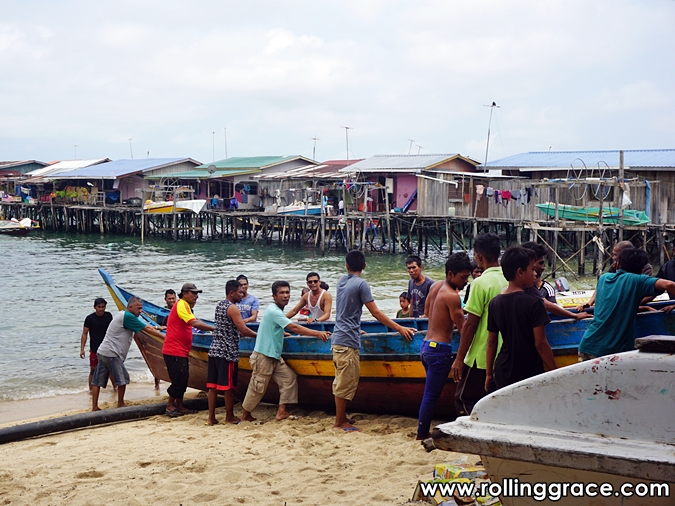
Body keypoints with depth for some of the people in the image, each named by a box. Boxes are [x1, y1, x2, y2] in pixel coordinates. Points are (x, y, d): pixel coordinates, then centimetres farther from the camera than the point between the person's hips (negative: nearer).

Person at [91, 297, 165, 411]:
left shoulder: (122, 315, 19)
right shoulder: (128, 316, -12)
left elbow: (146, 327, 25)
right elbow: (147, 329, -12)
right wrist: (165, 337, -10)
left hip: (102, 351, 10)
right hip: (111, 353, -10)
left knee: (98, 381, 8)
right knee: (122, 379, -1)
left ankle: (94, 407, 11)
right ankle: (120, 404, 8)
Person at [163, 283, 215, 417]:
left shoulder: (185, 306, 21)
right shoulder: (181, 305, -14)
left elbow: (195, 323, 16)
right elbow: (195, 323, -26)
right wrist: (214, 328, -25)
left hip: (181, 351, 11)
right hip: (174, 351, -11)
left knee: (183, 379, 13)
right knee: (179, 380, -6)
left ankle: (179, 406, 20)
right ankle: (170, 406, 5)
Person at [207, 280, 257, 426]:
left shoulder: (219, 305, 15)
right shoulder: (232, 308, -12)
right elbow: (244, 330, -17)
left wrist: (239, 332, 21)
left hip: (214, 350, 8)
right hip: (227, 352, -8)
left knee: (213, 385, 7)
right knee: (228, 386, 2)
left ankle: (211, 418, 10)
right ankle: (229, 417, 10)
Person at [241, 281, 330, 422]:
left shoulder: (277, 311, 11)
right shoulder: (273, 311, -20)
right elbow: (294, 328, -26)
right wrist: (317, 333, -28)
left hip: (274, 356, 9)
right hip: (263, 356, -9)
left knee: (289, 377, -1)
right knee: (258, 387, 1)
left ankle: (281, 412, 0)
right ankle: (245, 415, 18)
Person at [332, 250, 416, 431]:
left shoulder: (341, 281, 11)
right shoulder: (361, 284, -12)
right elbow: (375, 312, -13)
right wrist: (399, 328, -10)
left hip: (338, 339, 8)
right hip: (348, 342, -8)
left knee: (341, 382, 15)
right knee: (346, 383, -1)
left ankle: (341, 417, 22)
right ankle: (340, 422, 5)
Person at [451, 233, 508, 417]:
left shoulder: (481, 283, -16)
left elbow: (471, 324, -15)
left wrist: (459, 359, -9)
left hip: (481, 356, -7)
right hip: (503, 356, 7)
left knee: (464, 400, 5)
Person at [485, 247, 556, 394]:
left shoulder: (495, 303, 3)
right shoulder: (534, 304, -13)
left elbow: (491, 342, 8)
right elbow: (540, 343, -14)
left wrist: (488, 374, 15)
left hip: (502, 374, 5)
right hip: (529, 374, -5)